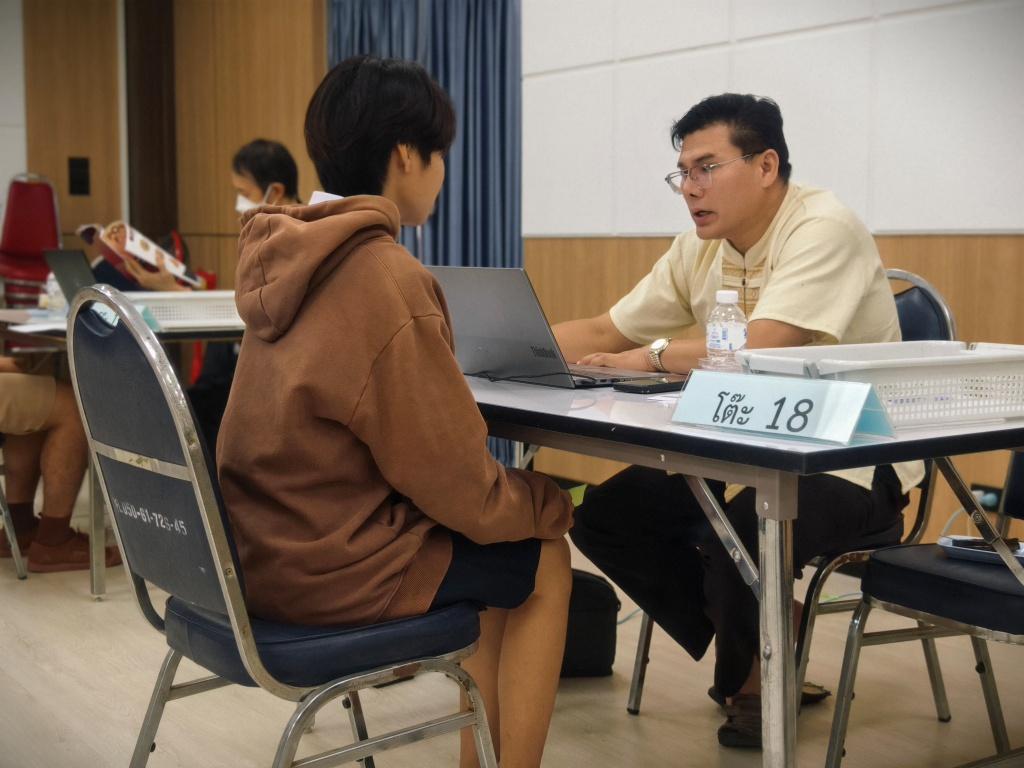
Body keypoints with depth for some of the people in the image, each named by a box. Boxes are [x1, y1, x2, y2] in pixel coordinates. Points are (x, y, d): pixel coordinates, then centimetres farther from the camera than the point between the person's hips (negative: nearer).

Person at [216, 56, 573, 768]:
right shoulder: (386, 278, -22)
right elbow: (458, 485, -17)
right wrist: (553, 501, -1)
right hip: (335, 563, -8)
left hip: (273, 538, 8)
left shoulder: (289, 254, 2)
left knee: (503, 545, 22)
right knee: (545, 561, 11)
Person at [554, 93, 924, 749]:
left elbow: (761, 352, -32)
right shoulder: (698, 250, 4)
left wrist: (654, 355, -20)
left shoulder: (823, 229, -19)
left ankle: (753, 678, 1)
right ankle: (754, 656, 11)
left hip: (854, 464, -8)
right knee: (606, 513, -4)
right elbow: (605, 335, 8)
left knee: (737, 531, -35)